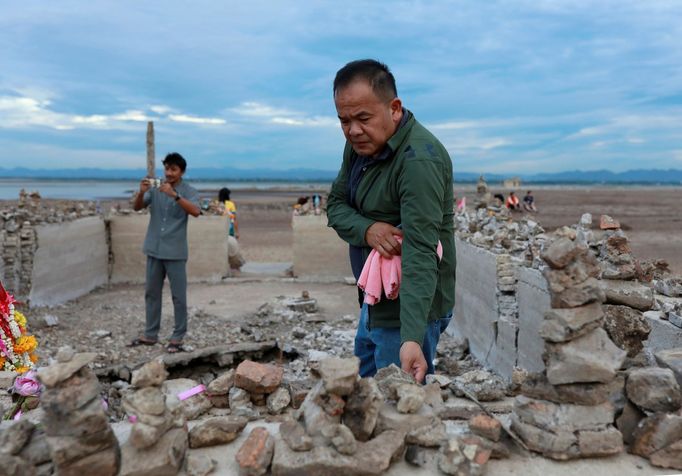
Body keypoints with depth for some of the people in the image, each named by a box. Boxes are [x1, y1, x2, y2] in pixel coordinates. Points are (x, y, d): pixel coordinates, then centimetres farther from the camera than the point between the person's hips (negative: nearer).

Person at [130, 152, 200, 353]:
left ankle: (177, 337, 9)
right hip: (154, 250, 4)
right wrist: (141, 192, -21)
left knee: (179, 296, 0)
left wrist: (175, 195, -34)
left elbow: (196, 211, -24)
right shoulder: (155, 189, 6)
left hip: (175, 252, -4)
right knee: (151, 293, 11)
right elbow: (137, 207, -1)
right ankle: (150, 334, 22)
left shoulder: (189, 191, -5)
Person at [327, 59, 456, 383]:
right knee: (365, 389, 27)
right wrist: (366, 229, -19)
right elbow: (335, 204, 4)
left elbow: (420, 253, -34)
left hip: (409, 309, -9)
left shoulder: (419, 160, -27)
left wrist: (411, 339, -42)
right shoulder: (360, 144, 1)